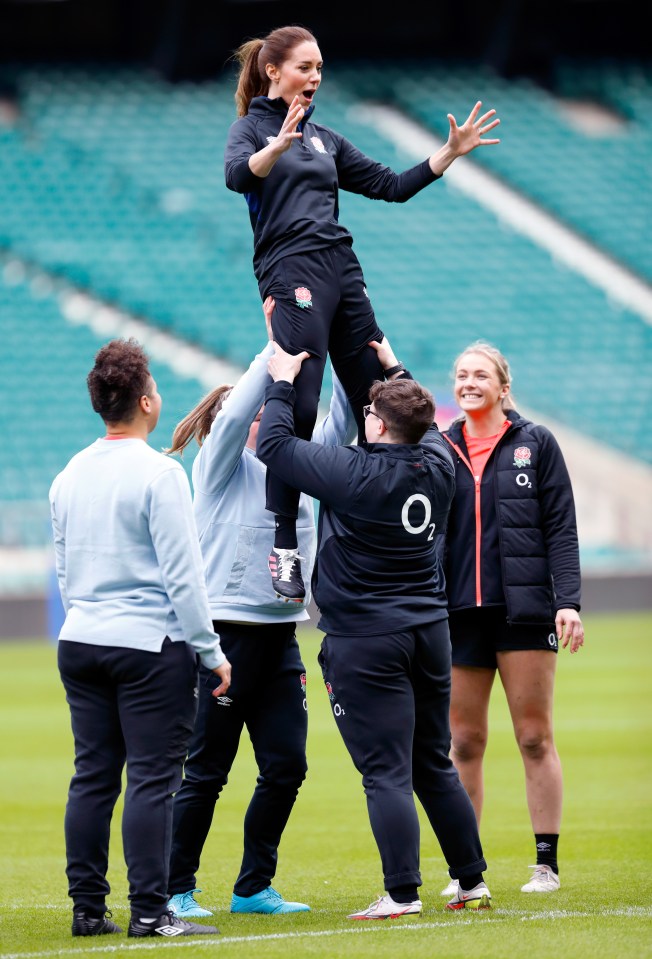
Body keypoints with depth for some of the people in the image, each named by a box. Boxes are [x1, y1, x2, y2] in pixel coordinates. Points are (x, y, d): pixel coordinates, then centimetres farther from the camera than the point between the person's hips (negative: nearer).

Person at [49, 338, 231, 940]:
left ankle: (87, 907, 9)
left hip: (80, 642, 7)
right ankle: (148, 911, -7)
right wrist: (211, 652, -6)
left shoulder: (69, 477, 10)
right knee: (152, 779, -5)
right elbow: (183, 574, -12)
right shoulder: (159, 473, -11)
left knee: (92, 777, 9)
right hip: (150, 643, -7)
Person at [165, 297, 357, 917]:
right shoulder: (223, 465, -4)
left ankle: (254, 888, 16)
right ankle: (176, 892, 6)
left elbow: (340, 425, 11)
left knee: (286, 767, 5)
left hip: (280, 638, 7)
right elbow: (239, 409, -20)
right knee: (206, 773, -2)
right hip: (226, 632, -7)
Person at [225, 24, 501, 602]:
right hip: (291, 271, -7)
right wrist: (279, 145, -39)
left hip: (342, 272, 7)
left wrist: (450, 153, 14)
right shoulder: (253, 127, 4)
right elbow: (236, 175, -19)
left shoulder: (325, 141, 23)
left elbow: (392, 186, 24)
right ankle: (283, 550, -17)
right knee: (297, 407, -18)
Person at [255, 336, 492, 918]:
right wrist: (394, 369, 34)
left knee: (386, 772, -7)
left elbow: (275, 445, -6)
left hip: (366, 641, -7)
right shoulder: (438, 465, 2)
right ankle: (473, 883, 18)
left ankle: (402, 894, -10)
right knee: (435, 766, 15)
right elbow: (425, 427, 27)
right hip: (430, 632, 7)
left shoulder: (355, 474, -16)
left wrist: (283, 383, 6)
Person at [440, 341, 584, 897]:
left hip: (524, 610, -3)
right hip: (458, 615, 3)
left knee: (535, 738, -2)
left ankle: (547, 864, 3)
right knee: (465, 744, 3)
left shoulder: (536, 444, 4)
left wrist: (568, 601, -11)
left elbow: (561, 529, 0)